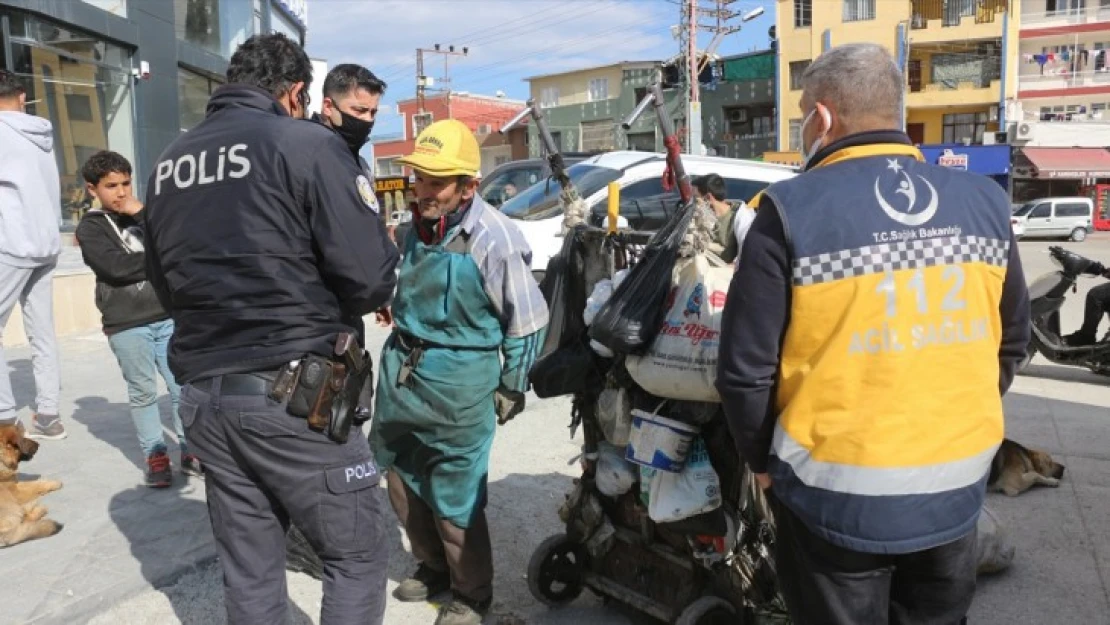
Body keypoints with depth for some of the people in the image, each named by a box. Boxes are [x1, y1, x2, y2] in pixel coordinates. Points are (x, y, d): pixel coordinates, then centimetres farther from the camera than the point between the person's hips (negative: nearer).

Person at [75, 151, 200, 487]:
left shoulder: (145, 213, 15)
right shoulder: (90, 227, 2)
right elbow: (117, 266, -13)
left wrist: (143, 214, -6)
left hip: (168, 317, 3)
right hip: (126, 325, -3)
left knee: (183, 387, 2)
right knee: (143, 392, 2)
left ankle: (190, 450, 12)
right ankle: (155, 456, 14)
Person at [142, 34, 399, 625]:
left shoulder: (168, 163, 12)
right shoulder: (307, 144, -9)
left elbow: (167, 288, 20)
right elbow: (370, 280, -15)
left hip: (202, 396, 7)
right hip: (293, 394, -6)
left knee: (247, 570, 16)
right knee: (358, 557, 9)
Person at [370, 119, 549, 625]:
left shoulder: (494, 239, -19)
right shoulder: (418, 226, 4)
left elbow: (528, 323, -12)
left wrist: (510, 390, -5)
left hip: (457, 382, -7)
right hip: (401, 368, 8)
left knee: (453, 502, 3)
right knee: (402, 483, 19)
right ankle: (432, 568, 42)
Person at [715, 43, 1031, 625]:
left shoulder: (791, 212, -16)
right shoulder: (985, 201, 0)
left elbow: (745, 366, -14)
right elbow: (1011, 340, 9)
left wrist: (761, 459, 2)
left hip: (840, 494, -4)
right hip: (959, 485, 5)